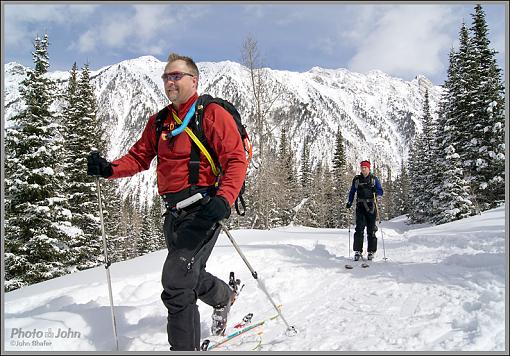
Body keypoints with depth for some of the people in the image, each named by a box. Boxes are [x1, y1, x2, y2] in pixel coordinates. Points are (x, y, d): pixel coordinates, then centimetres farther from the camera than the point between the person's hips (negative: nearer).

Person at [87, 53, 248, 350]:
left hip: (203, 209, -7)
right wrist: (109, 169, -4)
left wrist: (224, 199, -27)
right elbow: (139, 157, 15)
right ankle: (224, 297, 46)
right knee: (189, 276, 18)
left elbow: (236, 160, -12)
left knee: (176, 281, -13)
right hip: (174, 211, 7)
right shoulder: (159, 122, 16)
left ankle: (185, 346, 7)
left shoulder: (212, 114, -5)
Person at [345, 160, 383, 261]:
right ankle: (357, 251, -4)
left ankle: (371, 251, 7)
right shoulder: (356, 179, 14)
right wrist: (349, 202, 12)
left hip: (371, 206, -1)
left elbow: (379, 190, 7)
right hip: (360, 206, 1)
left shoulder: (374, 179, 9)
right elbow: (352, 192, 21)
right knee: (359, 228, -7)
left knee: (371, 229, 0)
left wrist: (378, 201, -10)